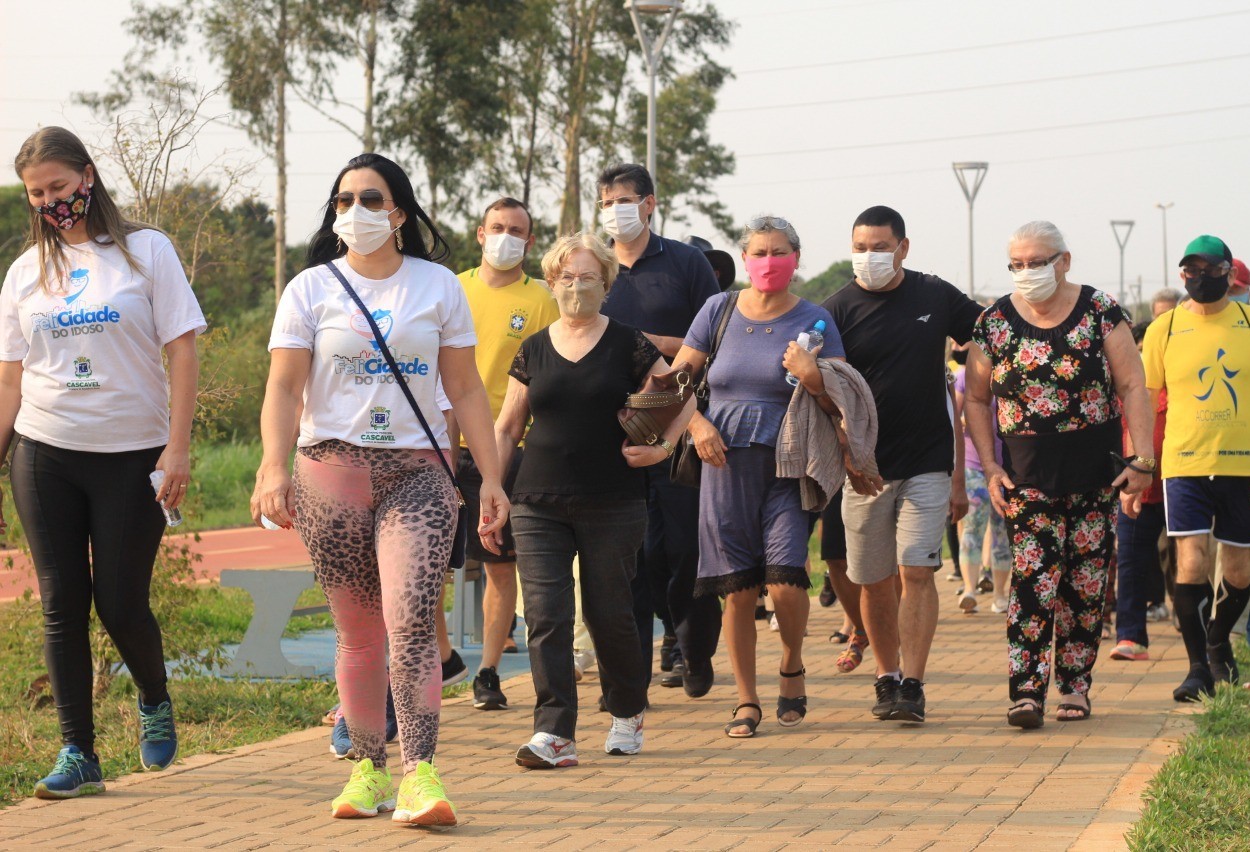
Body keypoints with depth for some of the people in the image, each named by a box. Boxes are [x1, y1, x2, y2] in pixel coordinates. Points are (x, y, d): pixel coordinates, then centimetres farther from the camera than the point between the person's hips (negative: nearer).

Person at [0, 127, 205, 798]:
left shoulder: (145, 251, 0)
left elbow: (182, 350, -3)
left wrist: (178, 446, -11)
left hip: (131, 455, -3)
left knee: (121, 604, -3)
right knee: (62, 606, 1)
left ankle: (155, 701, 27)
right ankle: (78, 753, 6)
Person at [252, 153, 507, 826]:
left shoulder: (437, 286, 8)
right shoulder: (311, 289, 6)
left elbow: (466, 390, 10)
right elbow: (283, 389, -1)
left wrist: (491, 477, 5)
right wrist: (274, 468, -17)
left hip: (416, 472, 0)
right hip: (332, 472, 1)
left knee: (412, 620, -16)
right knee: (359, 633, 4)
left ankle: (420, 775, -21)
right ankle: (369, 769, 15)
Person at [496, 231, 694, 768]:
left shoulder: (628, 346, 2)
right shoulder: (532, 351, 8)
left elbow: (681, 399, 9)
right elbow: (506, 428, 14)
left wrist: (663, 445, -8)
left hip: (612, 506, -2)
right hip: (538, 506, 2)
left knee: (609, 614, 6)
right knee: (545, 616, -8)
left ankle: (628, 713, 29)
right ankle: (555, 734, -9)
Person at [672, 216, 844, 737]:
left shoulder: (813, 320, 3)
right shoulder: (720, 311, 8)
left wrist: (814, 380, -20)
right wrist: (697, 424, -3)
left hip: (788, 466, -2)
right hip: (726, 462, 2)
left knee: (785, 582, -14)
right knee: (737, 590, 1)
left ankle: (792, 669, 16)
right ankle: (746, 700, 14)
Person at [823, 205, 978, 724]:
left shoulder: (936, 297, 3)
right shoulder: (839, 309, -3)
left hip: (928, 464, 0)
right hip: (864, 465, 0)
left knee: (917, 573, -9)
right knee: (873, 581, 8)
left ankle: (913, 687, -10)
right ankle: (886, 677, 25)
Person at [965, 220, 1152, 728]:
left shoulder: (1100, 313, 0)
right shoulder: (995, 323, 4)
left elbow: (1132, 386, 0)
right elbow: (976, 399, 11)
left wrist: (1142, 460, -7)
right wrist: (989, 467, 2)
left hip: (1095, 472, 0)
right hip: (1027, 475, 0)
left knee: (1087, 581, 3)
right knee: (1034, 577, -12)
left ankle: (1075, 685, 14)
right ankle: (1027, 690, -16)